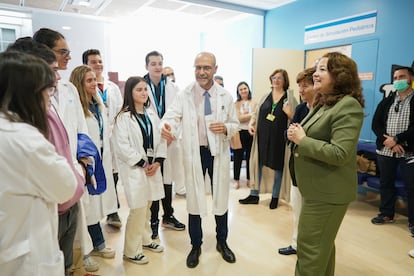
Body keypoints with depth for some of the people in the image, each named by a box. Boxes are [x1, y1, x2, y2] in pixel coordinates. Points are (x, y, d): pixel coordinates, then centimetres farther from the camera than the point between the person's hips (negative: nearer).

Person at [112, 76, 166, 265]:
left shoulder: (151, 114, 9)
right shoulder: (123, 117, -9)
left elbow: (160, 138, 8)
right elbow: (122, 146, -15)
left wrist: (157, 161, -5)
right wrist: (142, 164, -14)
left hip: (153, 166, 6)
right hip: (134, 168, -6)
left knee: (147, 207, 17)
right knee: (138, 210, -2)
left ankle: (145, 240, 35)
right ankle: (131, 251, 15)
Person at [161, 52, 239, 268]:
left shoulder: (225, 96, 0)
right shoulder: (184, 95, -6)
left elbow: (235, 124, 7)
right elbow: (172, 115, -18)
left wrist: (226, 128, -17)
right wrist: (166, 127, -42)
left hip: (219, 152, 2)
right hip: (194, 153, -1)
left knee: (221, 198, 15)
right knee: (194, 200, 12)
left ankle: (222, 242, 39)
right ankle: (196, 246, 34)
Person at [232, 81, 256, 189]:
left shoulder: (253, 103, 6)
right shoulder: (236, 104, 1)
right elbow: (238, 118, -9)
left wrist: (244, 115, -11)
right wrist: (251, 114, -7)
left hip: (251, 132, 2)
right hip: (239, 132, -1)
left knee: (250, 156, 9)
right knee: (237, 157, 2)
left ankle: (249, 179, 22)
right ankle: (236, 180, 13)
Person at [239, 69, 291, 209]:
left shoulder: (289, 98, 0)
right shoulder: (265, 97, 10)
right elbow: (256, 113, 14)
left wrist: (289, 113, -19)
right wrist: (251, 123, -2)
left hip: (279, 138, -3)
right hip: (262, 137, 3)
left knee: (278, 166, 9)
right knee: (257, 164, 8)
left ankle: (275, 197, 27)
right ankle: (254, 195, 23)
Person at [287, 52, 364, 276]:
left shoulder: (348, 105, -18)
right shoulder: (323, 103, 13)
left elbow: (339, 154, -26)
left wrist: (302, 140, -19)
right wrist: (297, 134, 0)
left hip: (327, 192, -9)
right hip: (317, 188, 9)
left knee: (310, 248, 3)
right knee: (322, 245, 23)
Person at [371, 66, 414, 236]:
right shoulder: (386, 102, 10)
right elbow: (376, 124, 2)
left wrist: (396, 139, -17)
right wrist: (386, 140, -13)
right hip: (385, 150, 4)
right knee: (386, 184, 13)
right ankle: (386, 214, 28)